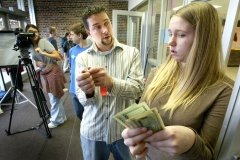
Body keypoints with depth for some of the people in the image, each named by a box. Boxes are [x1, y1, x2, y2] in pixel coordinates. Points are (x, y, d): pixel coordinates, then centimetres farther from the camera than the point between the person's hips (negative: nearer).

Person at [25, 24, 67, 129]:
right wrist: (37, 63, -4)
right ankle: (61, 117, 33)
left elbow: (58, 57, -16)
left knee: (54, 97, 2)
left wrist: (43, 53, -24)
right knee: (52, 97, 16)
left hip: (53, 72, -7)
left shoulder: (44, 42, -10)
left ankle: (57, 120, 21)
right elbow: (36, 61, 18)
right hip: (45, 73, 7)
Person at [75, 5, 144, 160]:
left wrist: (111, 82, -36)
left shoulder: (132, 53, -8)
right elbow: (83, 99, -11)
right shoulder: (82, 58, -5)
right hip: (92, 132, 1)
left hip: (124, 130, 0)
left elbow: (138, 88, -17)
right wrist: (88, 92, -35)